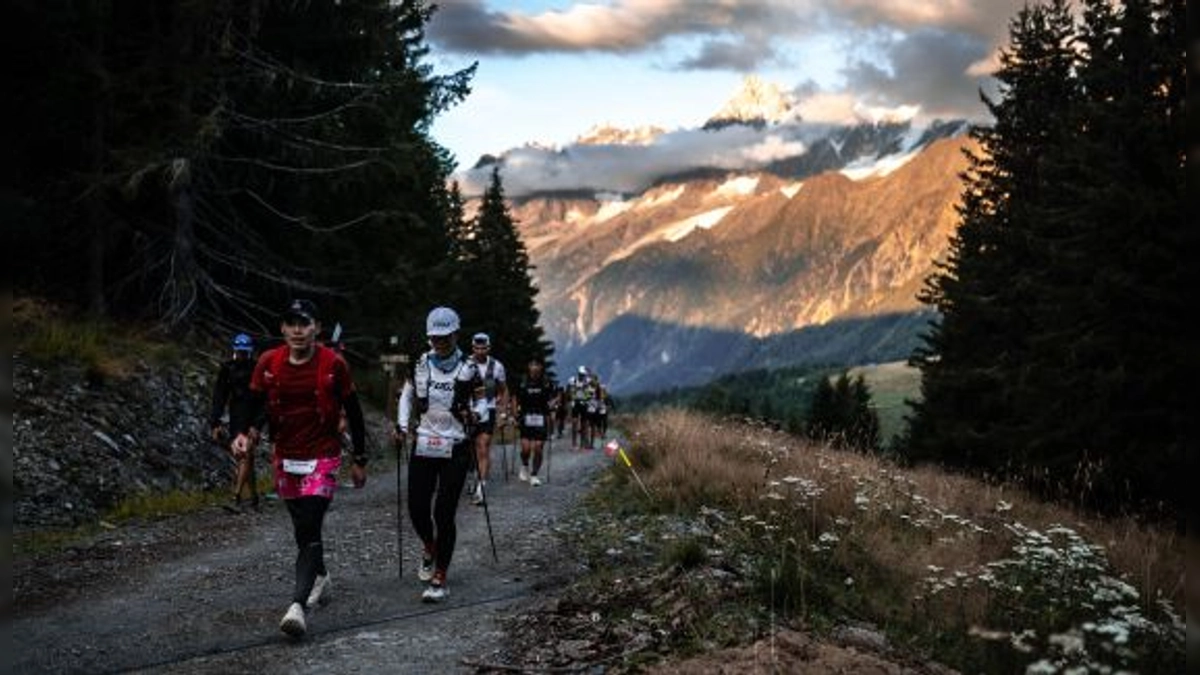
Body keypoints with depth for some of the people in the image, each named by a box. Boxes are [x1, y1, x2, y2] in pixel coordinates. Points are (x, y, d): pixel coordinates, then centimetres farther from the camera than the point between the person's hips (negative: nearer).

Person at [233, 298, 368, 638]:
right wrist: (246, 434, -20)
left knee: (309, 529, -16)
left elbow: (353, 412, 0)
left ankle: (298, 604, -26)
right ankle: (320, 576, 44)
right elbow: (257, 406, 2)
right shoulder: (269, 363, -1)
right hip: (285, 457, 4)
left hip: (322, 457, -4)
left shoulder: (333, 364, -8)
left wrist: (360, 460, 4)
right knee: (302, 527, 17)